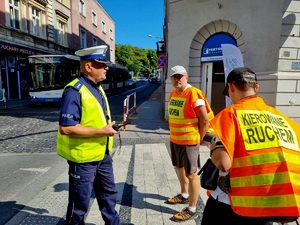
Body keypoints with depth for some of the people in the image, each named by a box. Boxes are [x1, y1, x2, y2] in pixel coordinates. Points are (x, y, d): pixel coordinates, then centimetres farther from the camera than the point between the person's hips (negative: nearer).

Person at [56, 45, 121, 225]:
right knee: (80, 203, 12)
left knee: (109, 194, 24)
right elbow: (66, 128, -27)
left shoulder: (98, 88, 8)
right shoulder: (74, 91, -21)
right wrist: (101, 131, -24)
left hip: (103, 154, 9)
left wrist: (109, 127, 5)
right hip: (83, 157, -9)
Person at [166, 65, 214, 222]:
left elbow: (205, 119, -17)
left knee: (191, 174, 2)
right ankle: (184, 195, 44)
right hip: (174, 139, 9)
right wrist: (173, 134, 12)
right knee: (179, 168, 22)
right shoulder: (173, 94, 8)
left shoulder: (194, 94, -18)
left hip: (189, 141, -9)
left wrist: (199, 138, -10)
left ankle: (192, 210, 16)